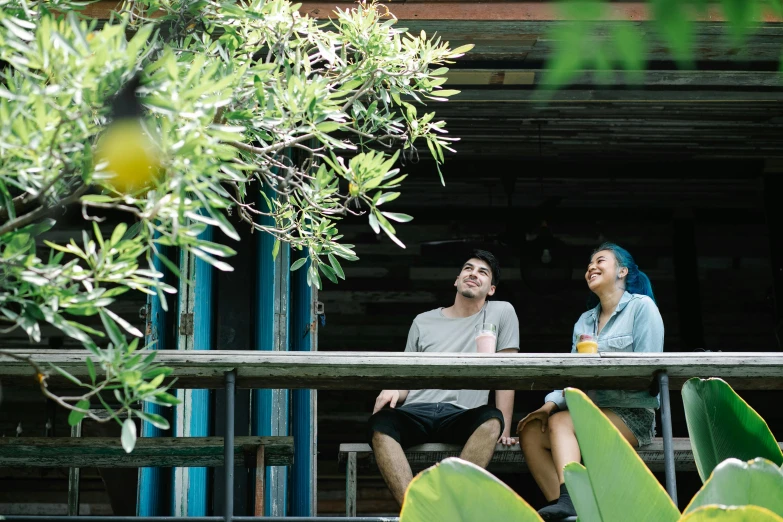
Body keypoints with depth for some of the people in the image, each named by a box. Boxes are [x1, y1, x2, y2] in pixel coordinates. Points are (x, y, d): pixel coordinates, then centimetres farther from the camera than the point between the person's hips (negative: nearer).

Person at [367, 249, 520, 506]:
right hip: (416, 413, 2)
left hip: (462, 416, -1)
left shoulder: (502, 312, 12)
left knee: (492, 419, -38)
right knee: (380, 423, -34)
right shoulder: (423, 322, 19)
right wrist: (394, 391, -6)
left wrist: (504, 429, -3)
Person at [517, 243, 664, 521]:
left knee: (560, 423, -29)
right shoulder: (584, 321, 18)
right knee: (531, 432, -17)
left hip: (632, 414, -6)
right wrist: (552, 403, -11)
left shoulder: (641, 307, -1)